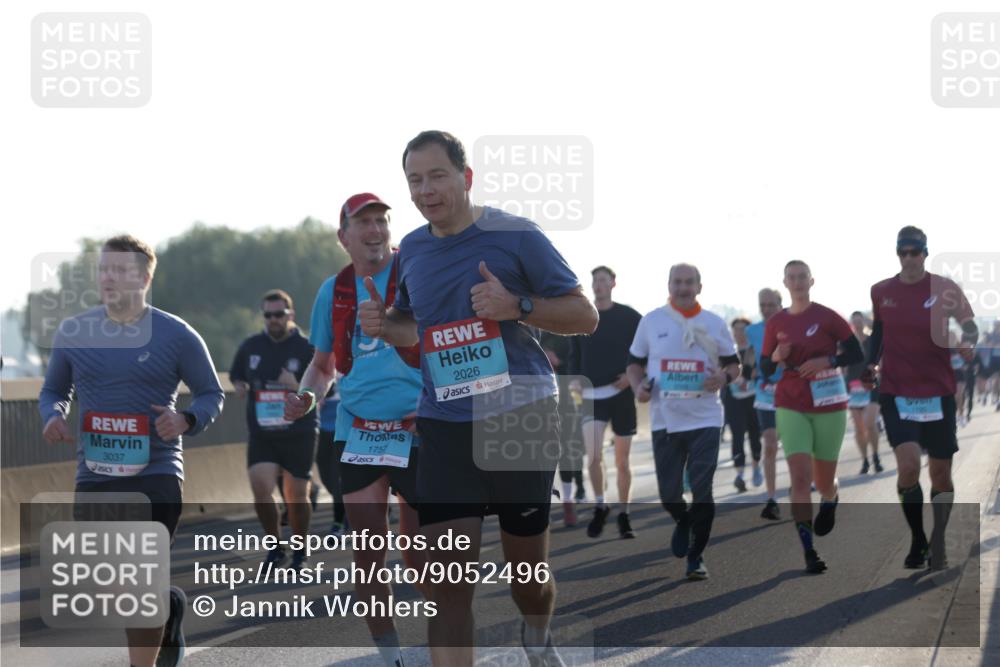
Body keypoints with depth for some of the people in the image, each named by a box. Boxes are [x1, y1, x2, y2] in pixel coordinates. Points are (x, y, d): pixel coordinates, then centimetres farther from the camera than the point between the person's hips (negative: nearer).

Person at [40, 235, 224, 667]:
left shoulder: (176, 335, -2)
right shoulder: (72, 333, 5)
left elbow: (211, 393, 7)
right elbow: (53, 391, 17)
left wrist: (187, 420, -14)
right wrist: (52, 417, -6)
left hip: (156, 474, -3)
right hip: (93, 476, 4)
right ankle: (170, 606, 40)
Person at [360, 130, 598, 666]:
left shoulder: (515, 236, -6)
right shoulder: (411, 250, 9)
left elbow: (585, 316, -3)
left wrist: (517, 306, -20)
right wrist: (382, 325, 3)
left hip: (521, 420, -3)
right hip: (444, 428, 3)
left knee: (527, 571, 10)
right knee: (448, 583, -9)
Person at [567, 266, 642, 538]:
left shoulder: (629, 317, 0)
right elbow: (575, 354, 15)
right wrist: (576, 379, 0)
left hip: (622, 394, -1)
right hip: (592, 396, 1)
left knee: (622, 461, 5)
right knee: (594, 457, -14)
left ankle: (623, 515, 17)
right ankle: (599, 506, 7)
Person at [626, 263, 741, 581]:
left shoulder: (715, 324, 4)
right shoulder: (651, 321, 5)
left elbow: (733, 364, 10)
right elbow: (634, 363, 11)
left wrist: (724, 377, -12)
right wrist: (638, 386, -9)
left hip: (705, 419, -1)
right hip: (664, 420, 1)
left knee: (702, 492, -6)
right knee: (668, 492, 4)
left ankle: (696, 557, 5)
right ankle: (683, 522, 38)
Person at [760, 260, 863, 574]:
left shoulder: (827, 317, -5)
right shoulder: (776, 323, 4)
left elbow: (856, 354, -4)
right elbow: (765, 369, 10)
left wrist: (826, 361, -18)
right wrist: (776, 357, -12)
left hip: (829, 407, -1)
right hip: (791, 408, 1)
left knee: (823, 481, 9)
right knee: (799, 477, -14)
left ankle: (830, 501, 48)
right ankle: (808, 553, -15)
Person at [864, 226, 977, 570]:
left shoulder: (944, 289, -4)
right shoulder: (881, 292, 4)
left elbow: (970, 327, -6)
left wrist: (965, 341, -28)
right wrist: (871, 365, 6)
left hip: (938, 392, 0)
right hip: (896, 393, 0)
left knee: (940, 472, 5)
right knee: (908, 466, -17)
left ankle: (938, 546, 23)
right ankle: (917, 539, 3)